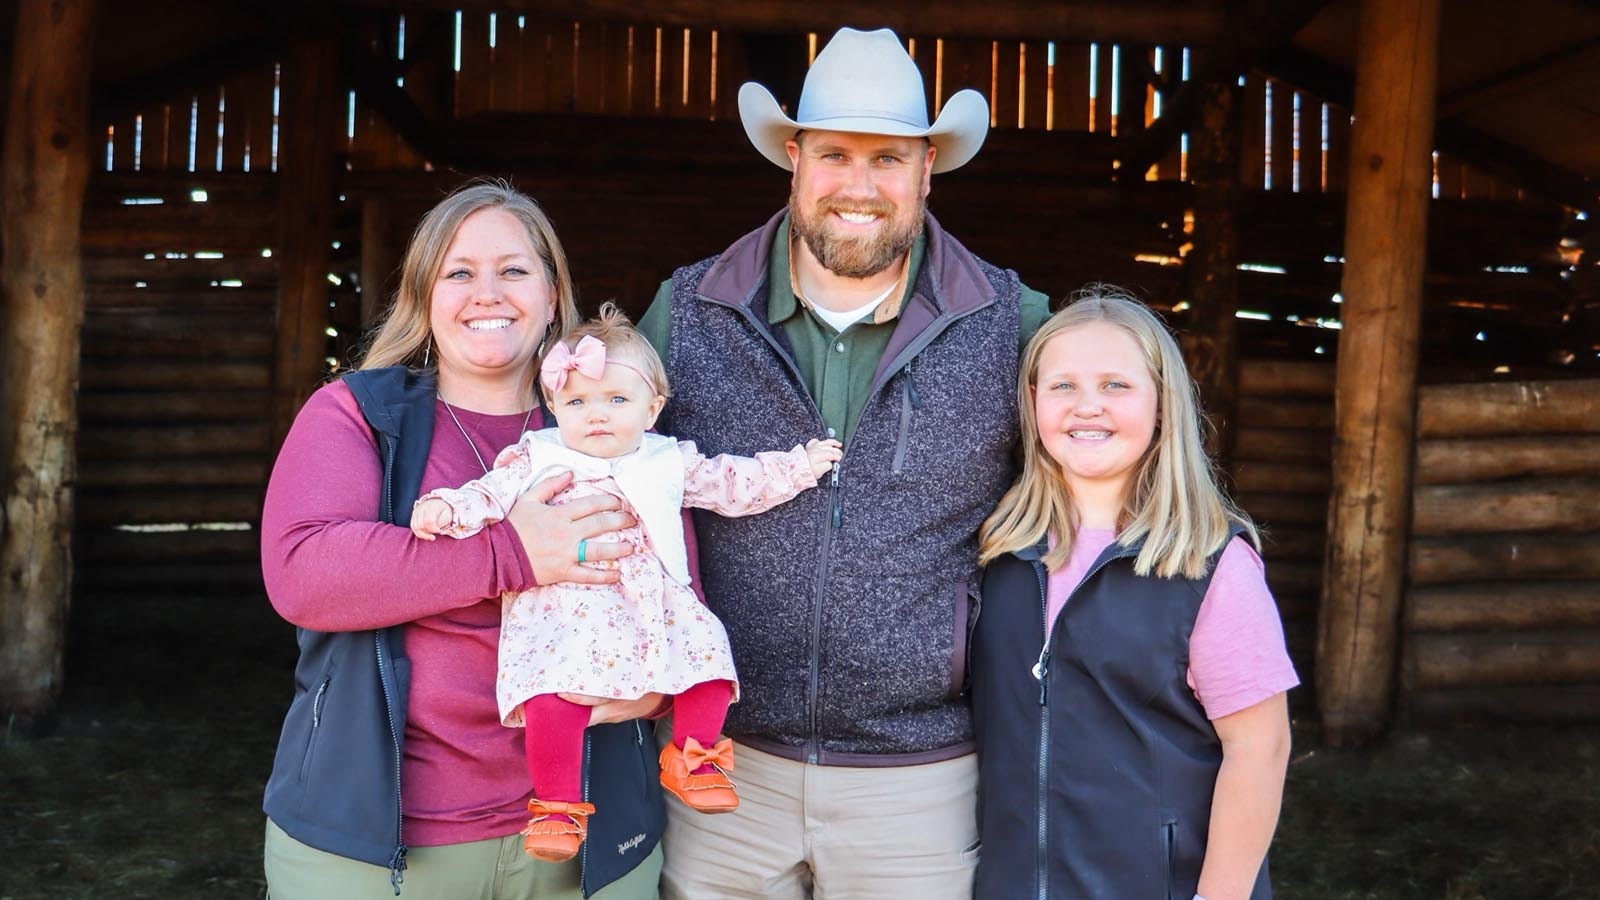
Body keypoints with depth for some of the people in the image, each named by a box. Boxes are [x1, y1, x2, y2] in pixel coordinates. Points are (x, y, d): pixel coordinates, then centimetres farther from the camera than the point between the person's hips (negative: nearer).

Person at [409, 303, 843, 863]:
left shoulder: (670, 461, 15)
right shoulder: (536, 458, 10)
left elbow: (733, 484, 20)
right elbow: (491, 494, 5)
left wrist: (801, 464, 16)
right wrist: (446, 509, -15)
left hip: (657, 606, 3)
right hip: (565, 613, -2)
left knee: (707, 648, -18)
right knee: (553, 691, -25)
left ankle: (692, 757, 5)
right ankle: (558, 805, -6)